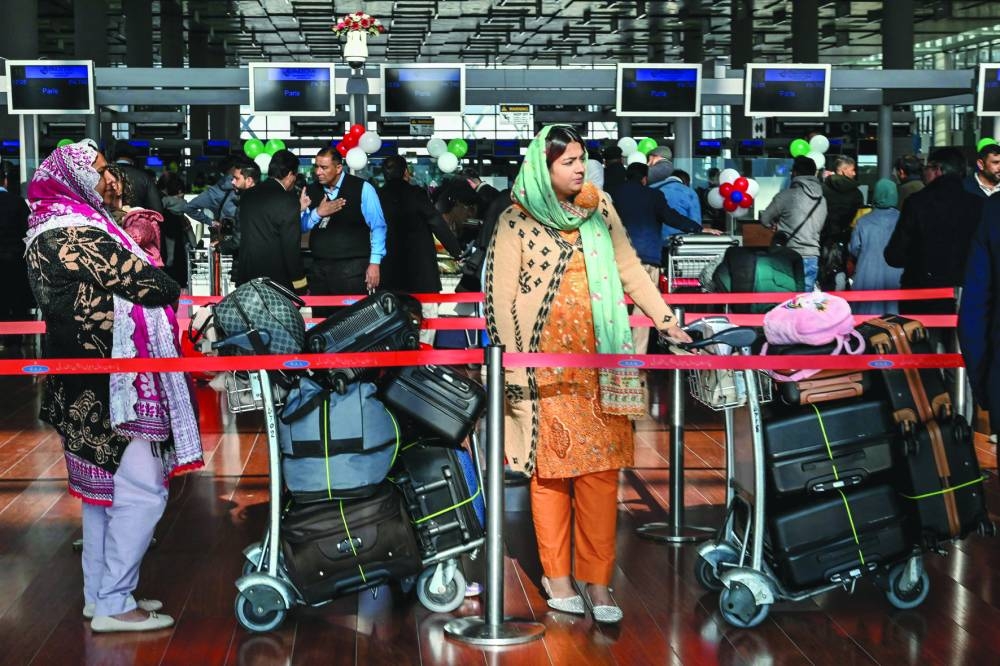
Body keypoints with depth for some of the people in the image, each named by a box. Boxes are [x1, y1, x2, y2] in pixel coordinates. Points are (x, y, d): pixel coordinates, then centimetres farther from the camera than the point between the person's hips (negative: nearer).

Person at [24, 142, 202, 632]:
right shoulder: (74, 233, -18)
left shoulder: (58, 226, 14)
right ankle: (113, 604, 1)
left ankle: (100, 593, 27)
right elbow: (138, 281, -17)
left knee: (102, 488, 18)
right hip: (106, 383, -11)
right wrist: (175, 291, 1)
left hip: (87, 384, 11)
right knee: (140, 491, -6)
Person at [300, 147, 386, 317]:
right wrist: (317, 213, -9)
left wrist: (375, 262, -9)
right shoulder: (312, 191, 9)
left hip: (353, 267, -4)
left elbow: (378, 226, -4)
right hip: (320, 268, 5)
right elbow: (302, 228, 9)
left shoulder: (362, 188, -5)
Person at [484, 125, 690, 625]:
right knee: (551, 470, 2)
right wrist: (514, 366, -9)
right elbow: (500, 298, -5)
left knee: (601, 471, 0)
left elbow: (630, 270, 10)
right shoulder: (516, 223, -4)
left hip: (598, 362, 3)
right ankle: (556, 574, 15)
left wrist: (666, 320, 1)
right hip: (545, 365, -3)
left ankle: (596, 578, 7)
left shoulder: (600, 211, 8)